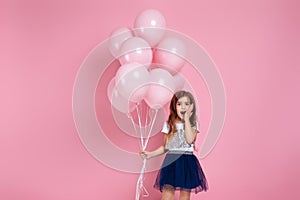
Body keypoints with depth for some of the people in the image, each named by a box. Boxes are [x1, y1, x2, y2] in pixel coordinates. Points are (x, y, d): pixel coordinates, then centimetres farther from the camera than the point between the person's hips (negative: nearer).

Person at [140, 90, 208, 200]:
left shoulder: (193, 124, 2)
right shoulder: (169, 124, 6)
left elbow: (190, 140, -17)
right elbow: (165, 147, 10)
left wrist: (186, 119, -12)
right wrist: (151, 154, -2)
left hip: (187, 162, -1)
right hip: (171, 161, 1)